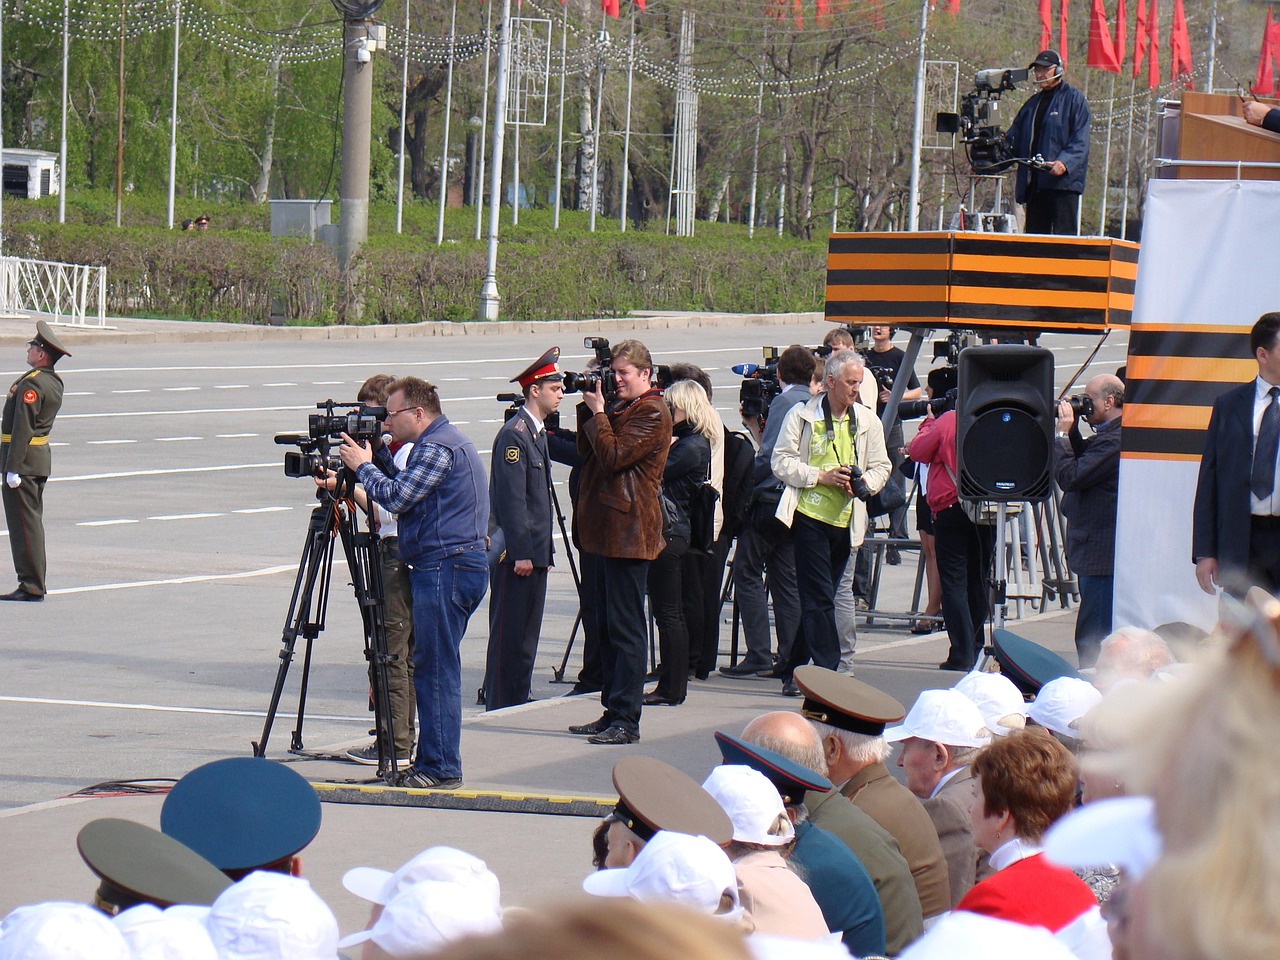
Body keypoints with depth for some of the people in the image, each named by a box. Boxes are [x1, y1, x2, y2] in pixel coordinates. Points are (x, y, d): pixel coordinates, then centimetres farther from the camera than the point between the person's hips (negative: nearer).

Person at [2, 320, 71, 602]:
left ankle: (31, 587, -6)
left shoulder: (32, 384, -18)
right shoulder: (54, 383, 11)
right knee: (32, 521, 15)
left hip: (24, 459, -9)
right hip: (42, 458, 9)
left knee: (24, 523, -6)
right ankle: (33, 584, 19)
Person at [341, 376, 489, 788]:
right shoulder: (447, 440, 19)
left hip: (445, 567, -11)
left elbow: (397, 497, -17)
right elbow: (407, 488, 22)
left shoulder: (437, 446, -13)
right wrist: (380, 457, 13)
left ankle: (441, 768, -5)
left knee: (436, 669, -7)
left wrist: (363, 466, -3)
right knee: (437, 669, 12)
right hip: (461, 565, 11)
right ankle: (433, 761, 16)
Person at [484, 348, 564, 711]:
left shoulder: (537, 432, 16)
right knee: (508, 634, -5)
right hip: (516, 554, -10)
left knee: (527, 635, 12)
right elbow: (511, 499, -19)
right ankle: (500, 709, -1)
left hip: (533, 553, 10)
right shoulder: (513, 435, -14)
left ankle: (519, 704, 18)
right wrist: (520, 552, -21)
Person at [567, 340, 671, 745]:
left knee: (624, 626, -7)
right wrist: (588, 405, 7)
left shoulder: (652, 412, -10)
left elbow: (613, 456, -18)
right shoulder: (618, 407, 18)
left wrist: (597, 412, -10)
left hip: (629, 530, -9)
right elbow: (587, 451, 15)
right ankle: (612, 712, 19)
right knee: (603, 622, 12)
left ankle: (626, 720, -6)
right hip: (604, 529, 9)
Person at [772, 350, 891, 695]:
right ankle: (827, 673, -13)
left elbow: (881, 466, 14)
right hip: (810, 516, -5)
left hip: (844, 522, 5)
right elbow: (781, 462, -4)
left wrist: (865, 483, -8)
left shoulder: (868, 422, 10)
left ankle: (794, 672, 20)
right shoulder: (801, 417, -1)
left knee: (818, 599, 11)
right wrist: (821, 476, -15)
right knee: (819, 598, -11)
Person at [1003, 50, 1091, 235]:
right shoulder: (1033, 103, 23)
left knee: (1064, 235, -11)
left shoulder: (1074, 99, 1)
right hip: (1034, 183, 7)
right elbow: (1013, 138, 22)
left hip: (1063, 181, -7)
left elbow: (1080, 140, -9)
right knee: (1034, 233, 6)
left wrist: (1065, 162, -24)